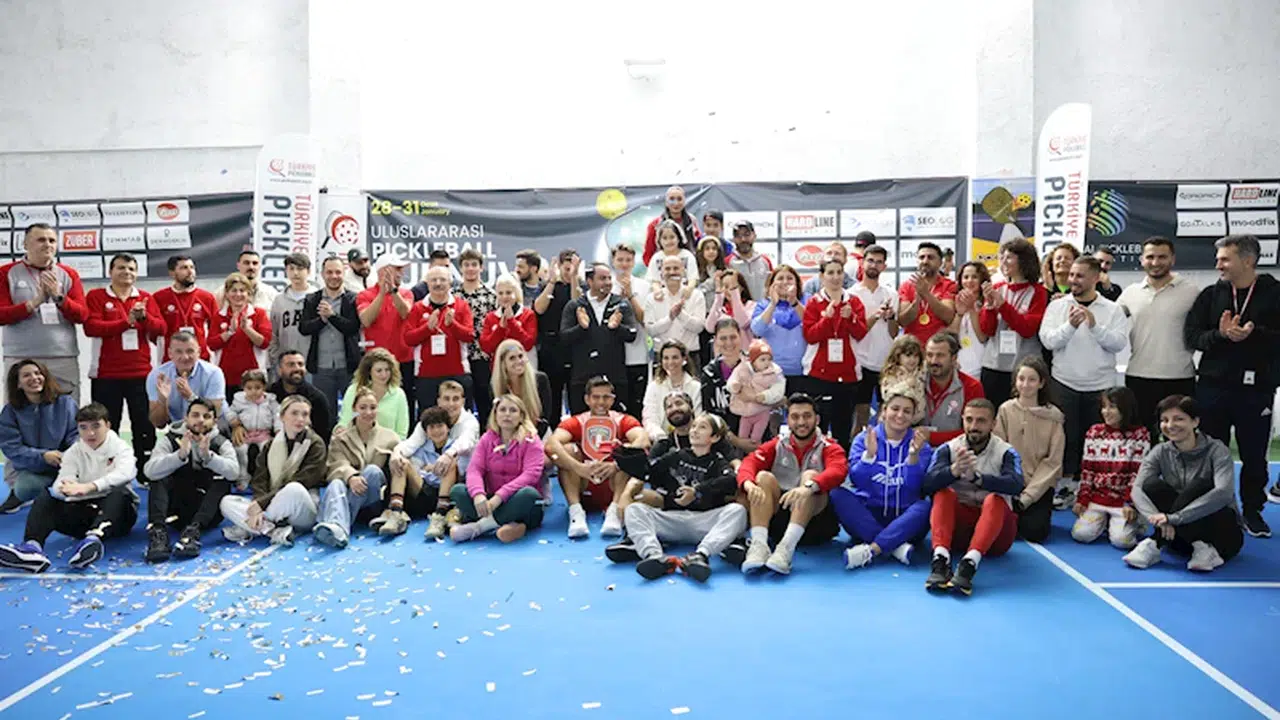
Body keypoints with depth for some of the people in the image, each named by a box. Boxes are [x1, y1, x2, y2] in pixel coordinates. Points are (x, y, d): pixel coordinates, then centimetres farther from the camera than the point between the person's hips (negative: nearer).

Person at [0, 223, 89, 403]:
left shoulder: (69, 274, 10)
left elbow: (82, 315, 2)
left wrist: (59, 297, -13)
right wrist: (35, 302, -14)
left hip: (64, 358, 2)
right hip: (20, 359, -1)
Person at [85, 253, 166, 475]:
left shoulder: (145, 298, 10)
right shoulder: (96, 296, 3)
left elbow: (160, 329, 2)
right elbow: (91, 326, -11)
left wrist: (144, 316, -16)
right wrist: (126, 322, -16)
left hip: (141, 373, 2)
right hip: (106, 375, -2)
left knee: (144, 424, 5)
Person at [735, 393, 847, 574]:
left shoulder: (829, 448, 3)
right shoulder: (776, 446, 11)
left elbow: (838, 471, -20)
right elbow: (749, 462, -7)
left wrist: (809, 486, -41)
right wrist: (749, 483, -32)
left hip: (815, 520, -2)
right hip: (778, 517, 2)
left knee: (810, 475, -25)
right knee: (764, 476, -19)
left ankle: (786, 547, -40)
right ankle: (759, 545, -36)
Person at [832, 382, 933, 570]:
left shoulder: (921, 445, 5)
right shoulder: (864, 439, 5)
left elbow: (915, 486, -10)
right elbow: (856, 480, -8)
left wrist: (913, 455, -24)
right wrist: (869, 454, -23)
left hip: (903, 521, 0)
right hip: (865, 517, 0)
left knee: (927, 505, -30)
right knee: (838, 493, -26)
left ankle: (870, 550, -38)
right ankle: (896, 546, -31)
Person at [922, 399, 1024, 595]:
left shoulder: (1006, 452, -4)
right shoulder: (948, 449, -2)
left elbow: (1016, 485, -26)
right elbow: (928, 485, -19)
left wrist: (976, 477, -43)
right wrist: (954, 471, -40)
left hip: (996, 530, -1)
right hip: (958, 523, 1)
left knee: (995, 499, -30)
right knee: (943, 493, -25)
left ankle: (969, 563, -47)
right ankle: (940, 559, -43)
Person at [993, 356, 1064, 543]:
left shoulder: (1052, 416, -4)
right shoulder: (1005, 410, -2)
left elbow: (1052, 461, -6)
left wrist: (1028, 495, -13)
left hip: (1040, 486, -1)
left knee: (1035, 532, -18)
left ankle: (1032, 510, 15)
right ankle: (1018, 511, 14)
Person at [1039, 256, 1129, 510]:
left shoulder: (1112, 309, 1)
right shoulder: (1057, 305, 1)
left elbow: (1119, 343, -9)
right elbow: (1048, 340, -8)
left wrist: (1094, 325, -20)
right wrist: (1070, 325, -23)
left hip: (1100, 385, 0)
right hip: (1064, 382, 0)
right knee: (1066, 435, 4)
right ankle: (1065, 486, 15)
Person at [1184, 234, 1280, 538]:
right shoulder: (1210, 295, 6)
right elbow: (1192, 336, -1)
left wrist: (1253, 334, -23)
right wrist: (1221, 334, -18)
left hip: (1256, 389, -2)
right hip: (1213, 387, 2)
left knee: (1254, 456, 8)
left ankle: (1252, 511, 23)